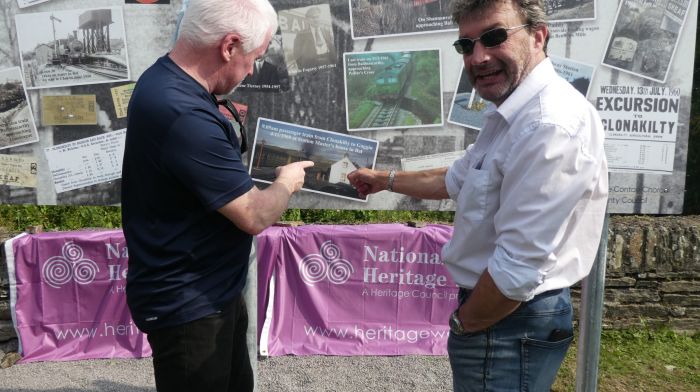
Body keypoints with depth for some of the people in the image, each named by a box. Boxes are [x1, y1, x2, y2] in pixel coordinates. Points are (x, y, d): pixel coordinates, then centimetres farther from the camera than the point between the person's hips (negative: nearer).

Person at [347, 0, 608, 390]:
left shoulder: (551, 125, -28)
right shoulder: (513, 115, 7)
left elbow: (519, 268, -29)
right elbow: (456, 179, 22)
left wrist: (463, 324, -13)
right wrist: (385, 179, 29)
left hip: (511, 325, -10)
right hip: (498, 308, 10)